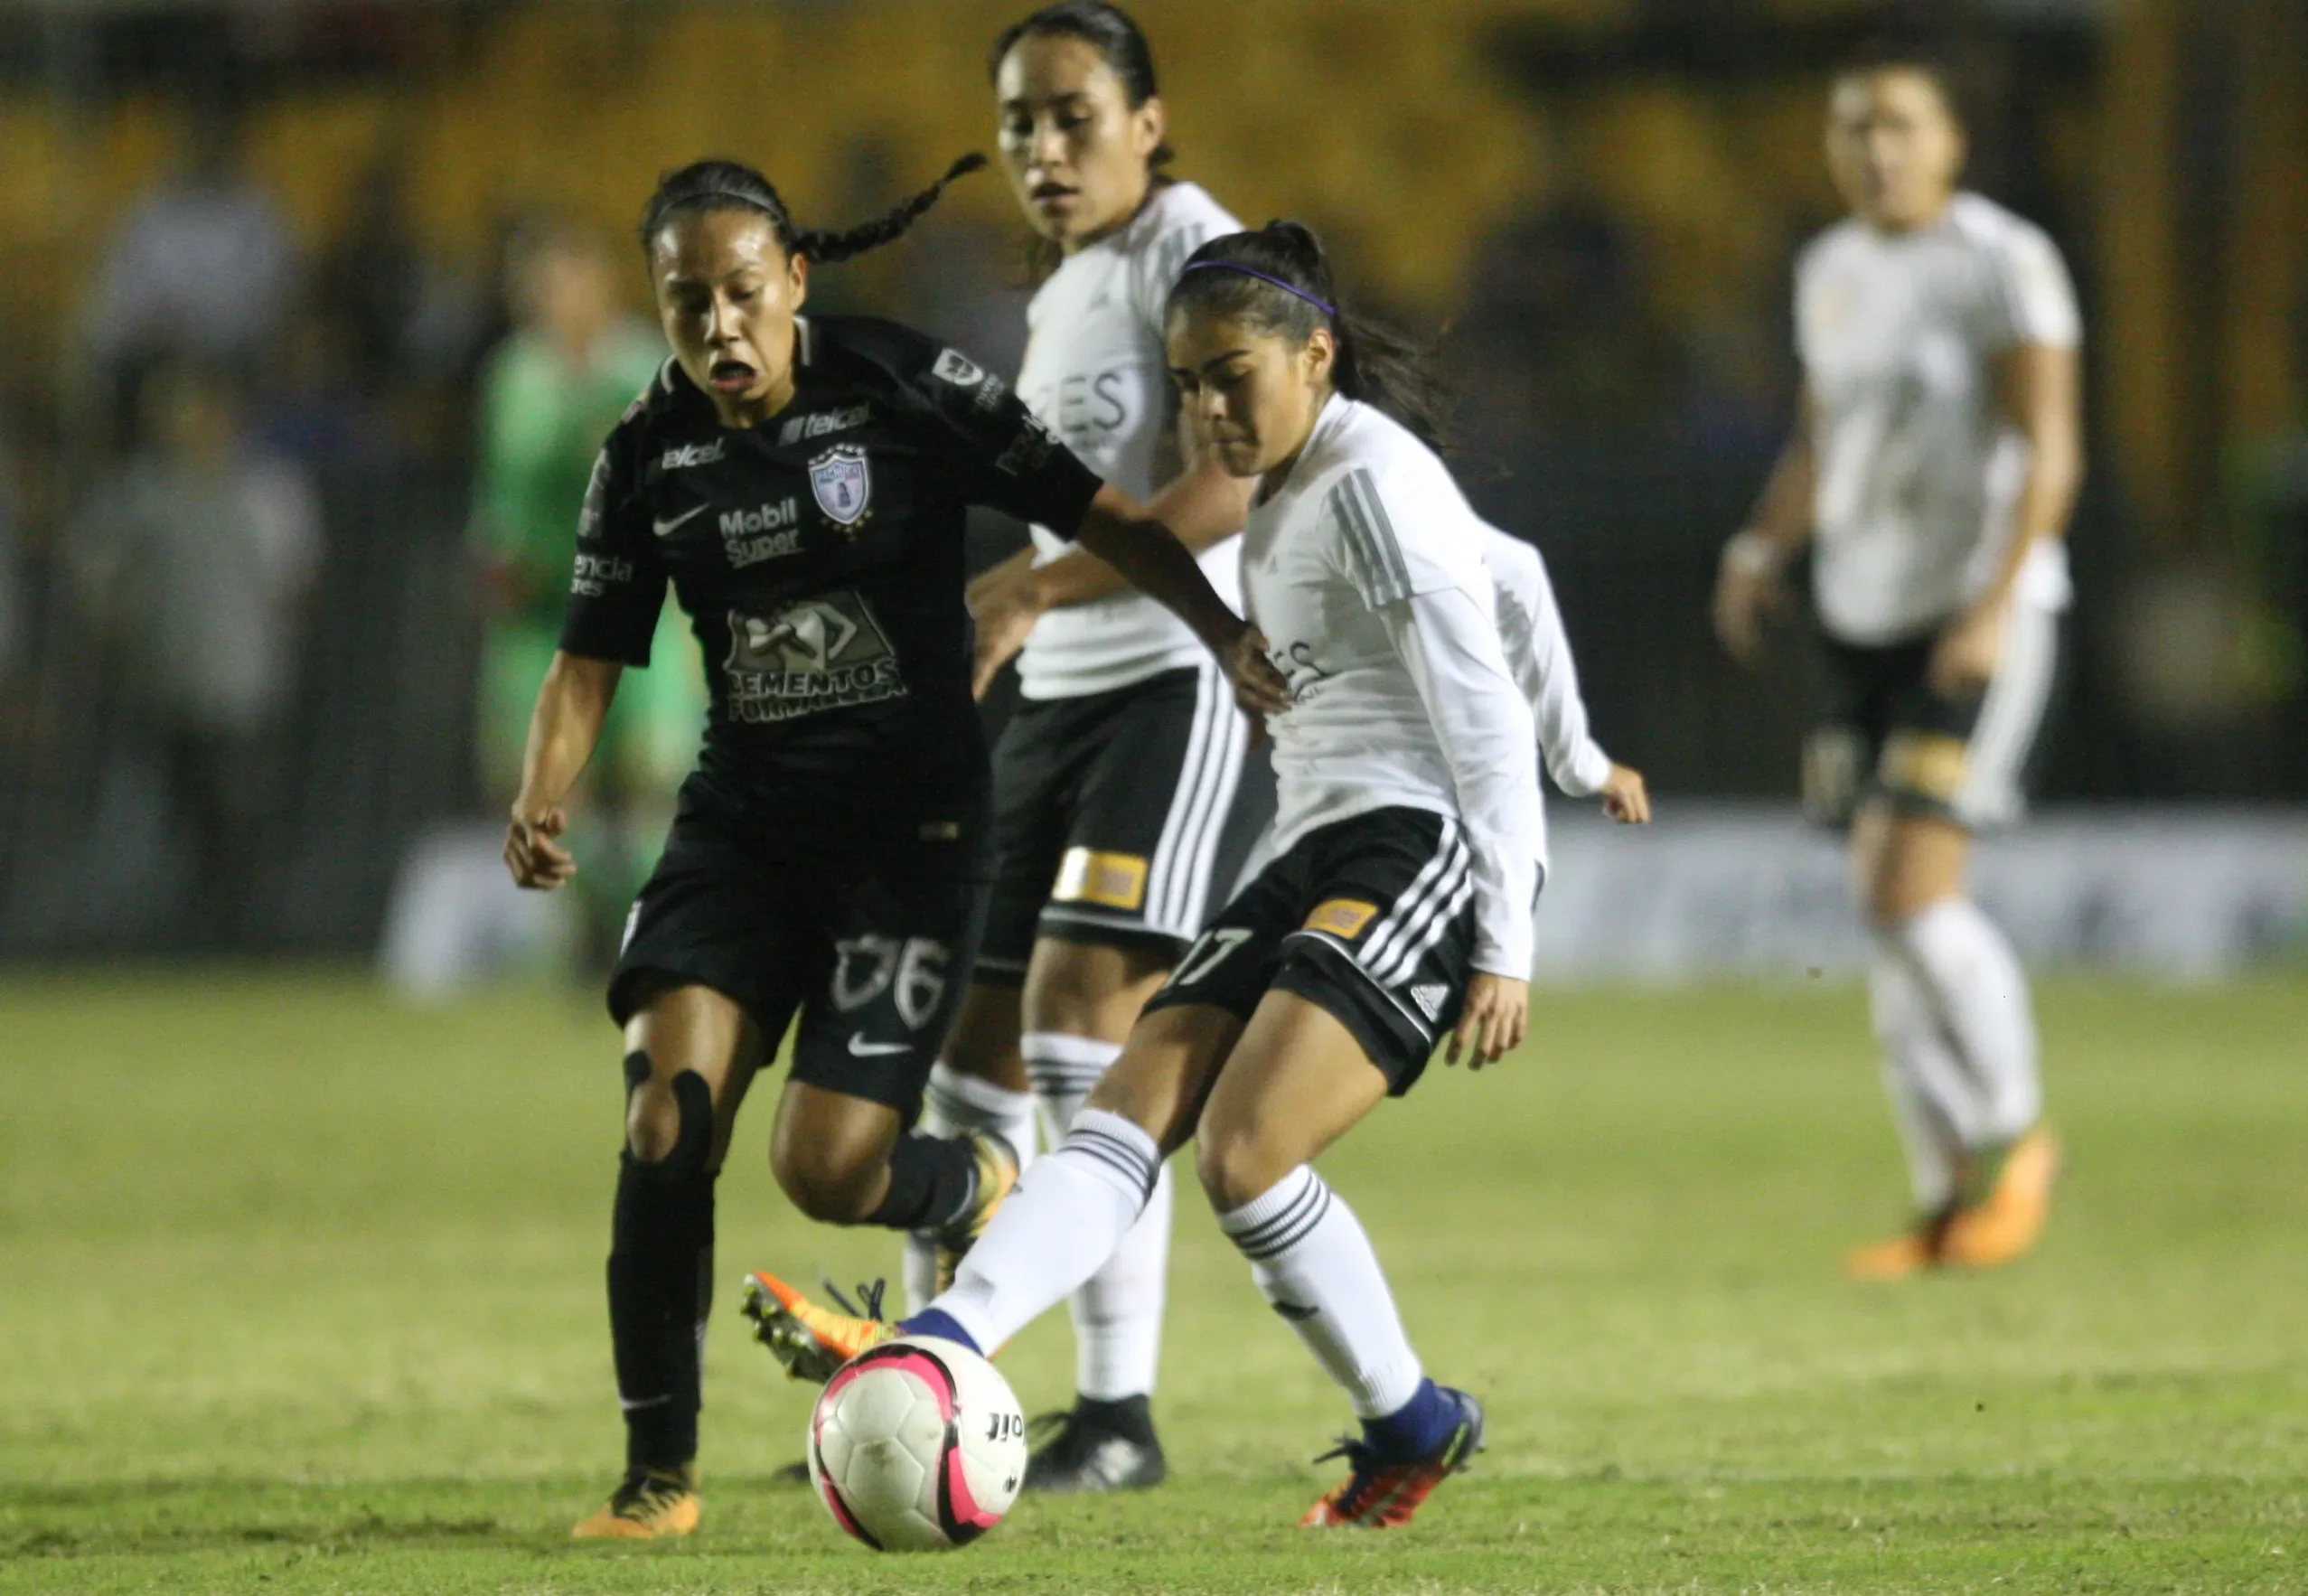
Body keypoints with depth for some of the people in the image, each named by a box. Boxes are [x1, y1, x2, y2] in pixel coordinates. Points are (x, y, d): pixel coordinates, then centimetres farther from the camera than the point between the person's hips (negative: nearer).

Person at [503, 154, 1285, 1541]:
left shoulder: (907, 387, -9)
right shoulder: (650, 454, 3)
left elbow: (1094, 513, -7)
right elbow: (593, 658, 7)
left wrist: (1226, 632, -19)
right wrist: (543, 804, -11)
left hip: (913, 820, -4)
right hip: (745, 816, 4)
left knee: (825, 1168, -13)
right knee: (666, 1118, -16)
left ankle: (991, 1190, 24)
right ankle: (661, 1471, -5)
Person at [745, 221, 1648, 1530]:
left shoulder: (1376, 478, -10)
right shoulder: (1284, 500, 19)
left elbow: (1482, 711, -12)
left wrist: (1506, 945, -14)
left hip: (1427, 849, -10)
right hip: (1320, 858, 10)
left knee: (1244, 1154, -21)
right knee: (1129, 1116, -11)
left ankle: (1413, 1424, -2)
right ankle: (936, 1347, -28)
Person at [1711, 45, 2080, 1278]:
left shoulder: (2001, 263, -10)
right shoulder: (1832, 271, 13)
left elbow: (2049, 449, -15)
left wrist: (1995, 605, -24)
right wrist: (1762, 549, 9)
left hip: (1978, 619, -7)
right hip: (1862, 618, 7)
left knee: (1910, 896, -16)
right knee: (1889, 911, 6)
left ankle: (2013, 1131, 5)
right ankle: (1949, 1199, 13)